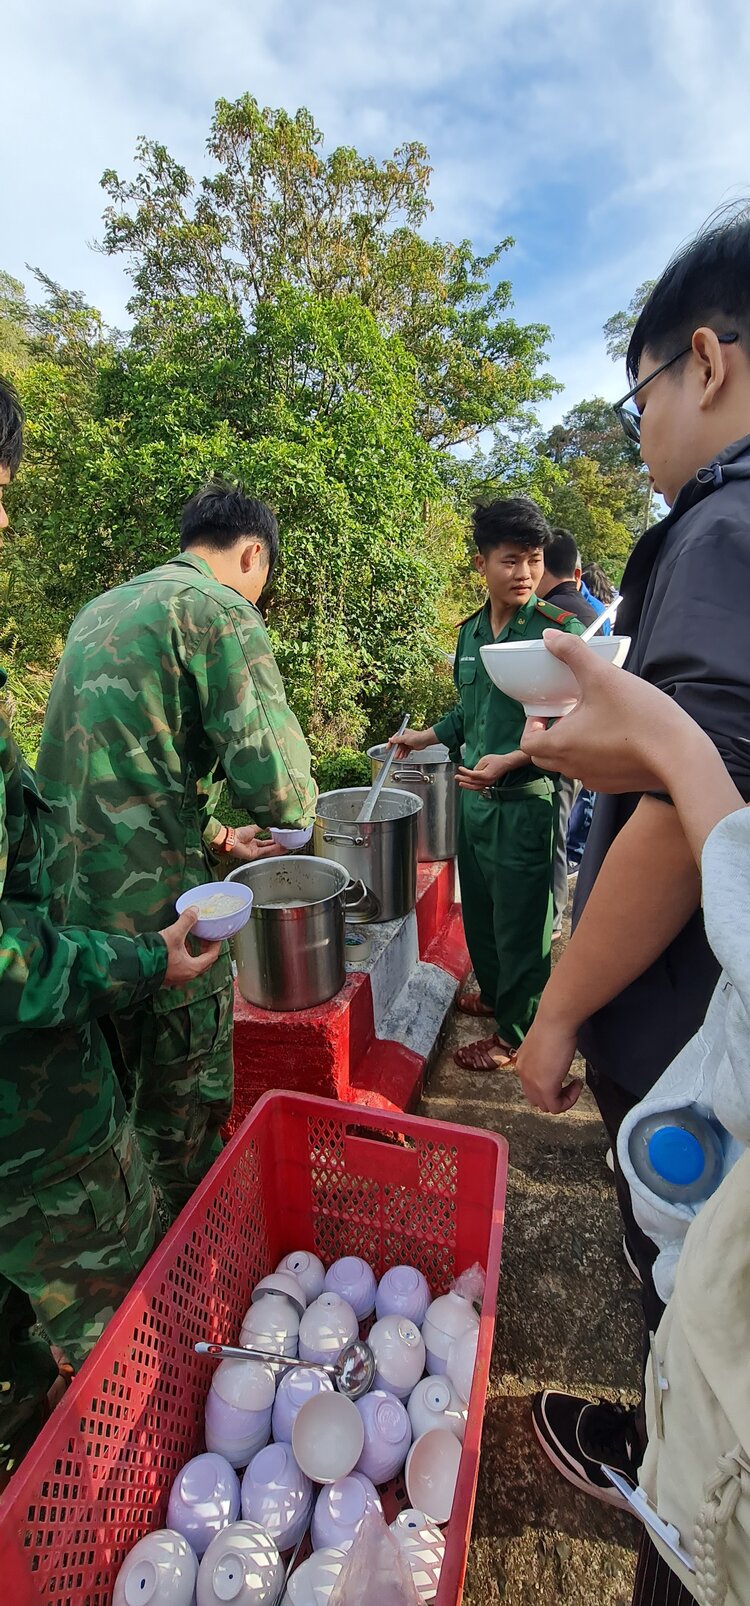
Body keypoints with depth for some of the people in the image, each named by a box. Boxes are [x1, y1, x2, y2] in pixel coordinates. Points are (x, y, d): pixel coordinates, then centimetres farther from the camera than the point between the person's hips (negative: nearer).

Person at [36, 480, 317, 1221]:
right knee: (184, 1127, 13)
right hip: (155, 913, -8)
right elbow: (277, 785, -20)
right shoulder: (221, 610, -10)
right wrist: (296, 808, 4)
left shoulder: (101, 610, 17)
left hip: (69, 896, 9)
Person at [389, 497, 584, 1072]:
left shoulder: (561, 631, -13)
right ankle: (493, 992, 45)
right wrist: (426, 737, 20)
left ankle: (515, 1031, 26)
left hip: (527, 802, -6)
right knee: (478, 909, 21)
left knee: (520, 923, 7)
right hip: (473, 795, 7)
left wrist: (510, 761, -25)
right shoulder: (471, 631, 8)